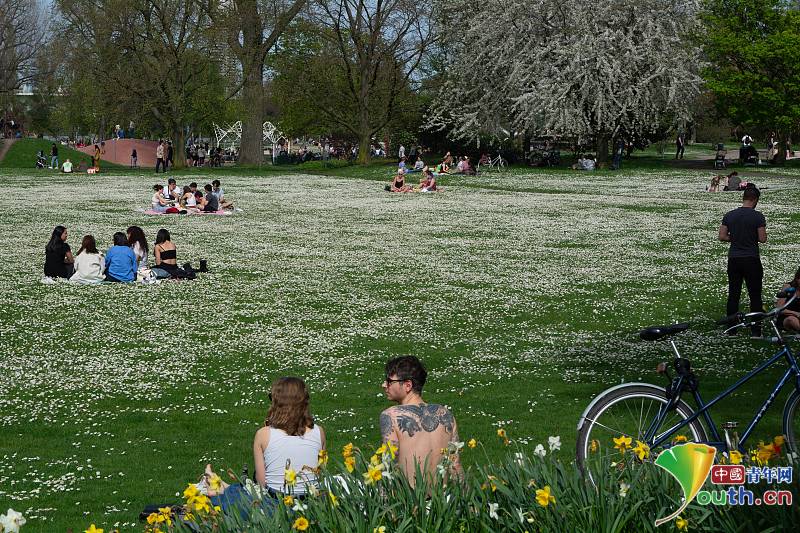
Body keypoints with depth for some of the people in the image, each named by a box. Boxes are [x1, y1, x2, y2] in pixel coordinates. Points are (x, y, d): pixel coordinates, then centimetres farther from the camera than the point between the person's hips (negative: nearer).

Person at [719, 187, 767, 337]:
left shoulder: (729, 215, 3)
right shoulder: (758, 216, -9)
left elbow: (722, 237, 2)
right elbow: (762, 239, -10)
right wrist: (752, 237, 10)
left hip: (733, 259, 4)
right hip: (752, 260, -4)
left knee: (733, 295, 9)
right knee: (755, 296, 3)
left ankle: (731, 329, 10)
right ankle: (755, 331, 1)